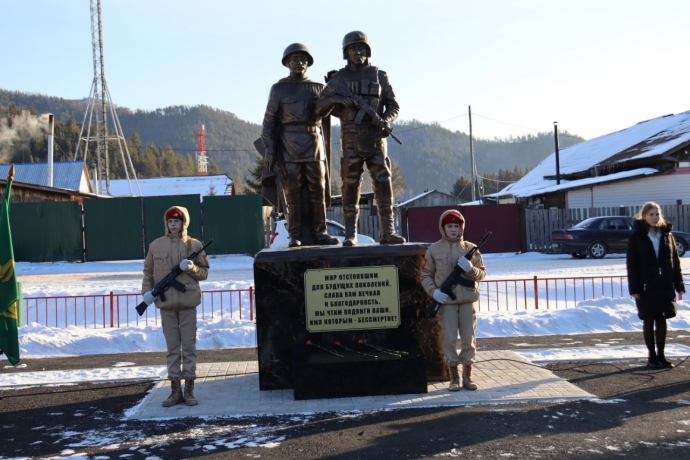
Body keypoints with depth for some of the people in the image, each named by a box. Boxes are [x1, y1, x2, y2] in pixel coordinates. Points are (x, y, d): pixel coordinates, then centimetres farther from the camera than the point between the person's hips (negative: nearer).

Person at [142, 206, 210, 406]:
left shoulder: (194, 245, 1)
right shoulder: (156, 245, 4)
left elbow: (204, 272, 4)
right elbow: (148, 271, 12)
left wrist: (191, 268, -15)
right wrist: (147, 290, -3)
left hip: (188, 302, -1)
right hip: (166, 302, 1)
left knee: (189, 346, 3)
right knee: (172, 347, 7)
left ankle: (189, 390, 11)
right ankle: (175, 390, 14)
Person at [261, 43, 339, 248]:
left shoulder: (318, 87, 14)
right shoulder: (279, 89, 6)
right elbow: (269, 121, 3)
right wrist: (269, 150, -4)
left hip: (314, 145, 2)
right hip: (289, 146, -2)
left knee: (318, 190, 1)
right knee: (293, 192, -2)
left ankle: (319, 232, 7)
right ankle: (295, 235, 4)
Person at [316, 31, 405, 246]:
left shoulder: (379, 76, 9)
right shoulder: (338, 78, 6)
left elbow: (394, 106, 10)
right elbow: (320, 109, 5)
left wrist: (385, 120, -12)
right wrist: (335, 99, -15)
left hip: (376, 139, 1)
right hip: (351, 141, -1)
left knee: (383, 184, -4)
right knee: (351, 187, -1)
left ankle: (387, 232, 0)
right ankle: (350, 235, 4)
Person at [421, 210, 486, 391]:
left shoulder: (470, 248, 6)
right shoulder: (434, 249, 2)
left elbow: (482, 273, 8)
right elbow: (426, 274, 6)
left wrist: (470, 269, -13)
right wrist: (433, 291, -10)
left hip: (468, 300, 2)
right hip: (446, 301, -2)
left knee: (469, 337, 6)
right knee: (449, 339, -1)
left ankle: (467, 375, 18)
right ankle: (454, 377, 11)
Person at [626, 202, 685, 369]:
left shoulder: (667, 235, 8)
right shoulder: (637, 237, -3)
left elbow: (675, 261, 9)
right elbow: (631, 264, -5)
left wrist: (679, 284, 3)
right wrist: (634, 288, -11)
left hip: (665, 286, 3)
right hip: (646, 286, -3)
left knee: (662, 320, 7)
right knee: (649, 321, 3)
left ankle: (661, 355, 16)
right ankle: (652, 356, 11)